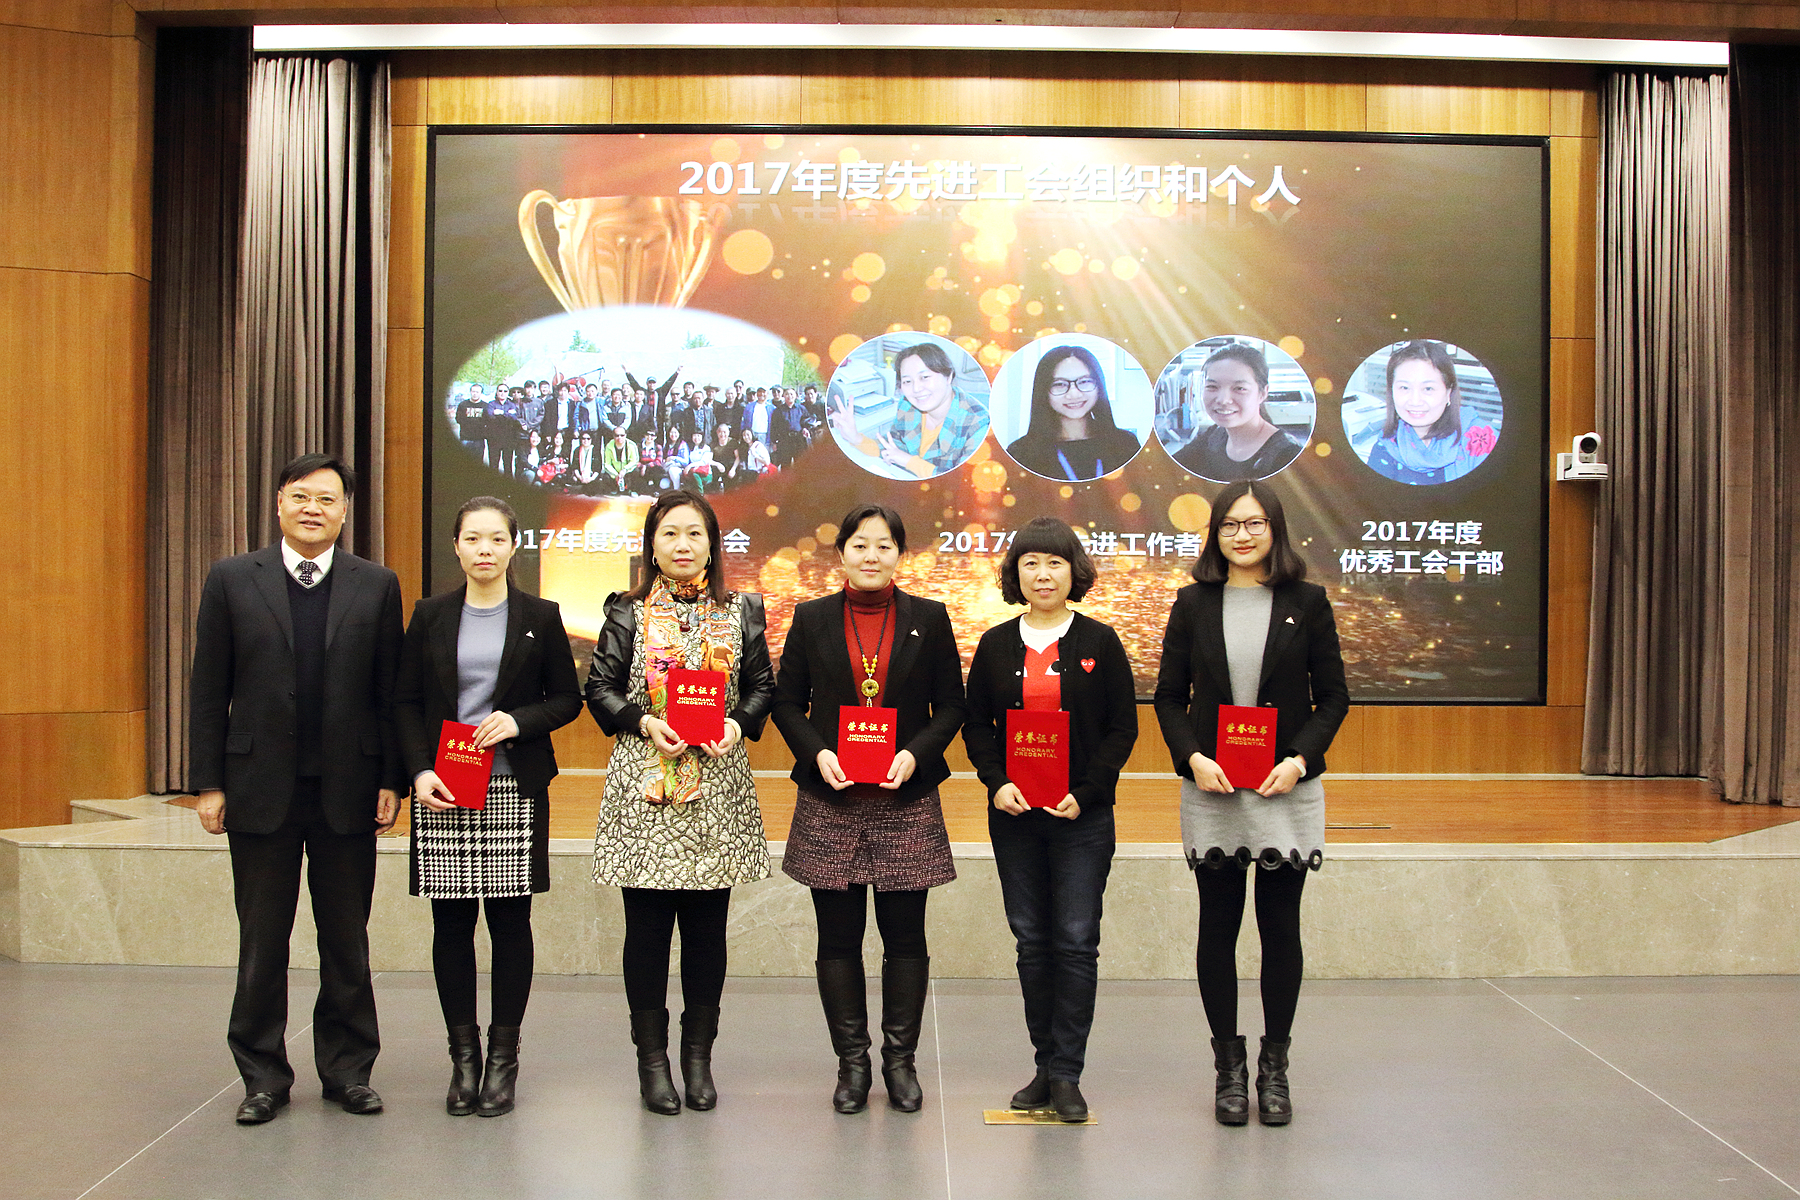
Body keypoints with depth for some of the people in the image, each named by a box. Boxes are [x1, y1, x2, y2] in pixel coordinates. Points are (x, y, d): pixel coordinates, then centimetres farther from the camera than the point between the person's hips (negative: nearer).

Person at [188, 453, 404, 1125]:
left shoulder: (377, 586, 4)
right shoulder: (231, 580, 3)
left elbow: (390, 692, 4)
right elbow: (207, 692, 3)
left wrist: (392, 780, -1)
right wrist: (208, 783, -2)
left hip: (347, 790, 0)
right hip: (260, 789, 0)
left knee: (347, 942, 9)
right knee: (262, 942, 8)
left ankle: (348, 1070, 22)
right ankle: (263, 1075, 22)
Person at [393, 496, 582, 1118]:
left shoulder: (540, 617, 5)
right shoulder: (431, 615, 8)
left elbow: (567, 698, 7)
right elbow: (405, 701, 8)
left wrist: (519, 720, -11)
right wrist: (419, 771, -6)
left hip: (515, 790, -1)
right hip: (442, 791, 1)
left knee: (510, 921, 1)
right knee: (451, 922, 3)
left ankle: (503, 1055, 13)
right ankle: (463, 1054, 15)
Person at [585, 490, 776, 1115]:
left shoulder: (740, 611, 10)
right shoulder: (629, 613, 6)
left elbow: (763, 686, 12)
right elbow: (600, 687, 5)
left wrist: (738, 724, -7)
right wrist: (644, 721, -11)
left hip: (718, 785, 1)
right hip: (643, 783, -1)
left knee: (707, 927, 5)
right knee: (647, 925, 1)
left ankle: (698, 1055, 17)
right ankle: (651, 1058, 13)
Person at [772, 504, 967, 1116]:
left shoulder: (929, 618, 4)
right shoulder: (812, 618, 6)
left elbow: (951, 704, 5)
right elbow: (787, 702, 7)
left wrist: (915, 754, -11)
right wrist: (816, 753, -9)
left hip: (907, 799, 0)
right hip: (831, 802, 1)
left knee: (905, 937, 4)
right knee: (838, 939, 5)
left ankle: (900, 1058, 18)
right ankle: (852, 1060, 18)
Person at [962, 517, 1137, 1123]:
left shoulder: (1099, 642, 1)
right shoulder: (996, 645, 7)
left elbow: (1123, 728, 0)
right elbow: (976, 725, 9)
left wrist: (1084, 792, -11)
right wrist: (996, 783, -9)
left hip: (1082, 816, -2)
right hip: (1013, 814, 3)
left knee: (1076, 940, -4)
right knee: (1032, 941, 7)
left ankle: (1066, 1073, 3)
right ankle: (1046, 1066, 16)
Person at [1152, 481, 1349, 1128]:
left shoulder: (1307, 602, 2)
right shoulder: (1193, 603, 5)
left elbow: (1333, 696, 3)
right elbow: (1169, 697, 6)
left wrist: (1299, 759, -11)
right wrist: (1193, 757, -10)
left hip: (1287, 789, 0)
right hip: (1211, 789, 1)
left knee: (1280, 927, 5)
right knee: (1218, 926, 5)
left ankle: (1274, 1067, 19)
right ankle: (1229, 1066, 18)